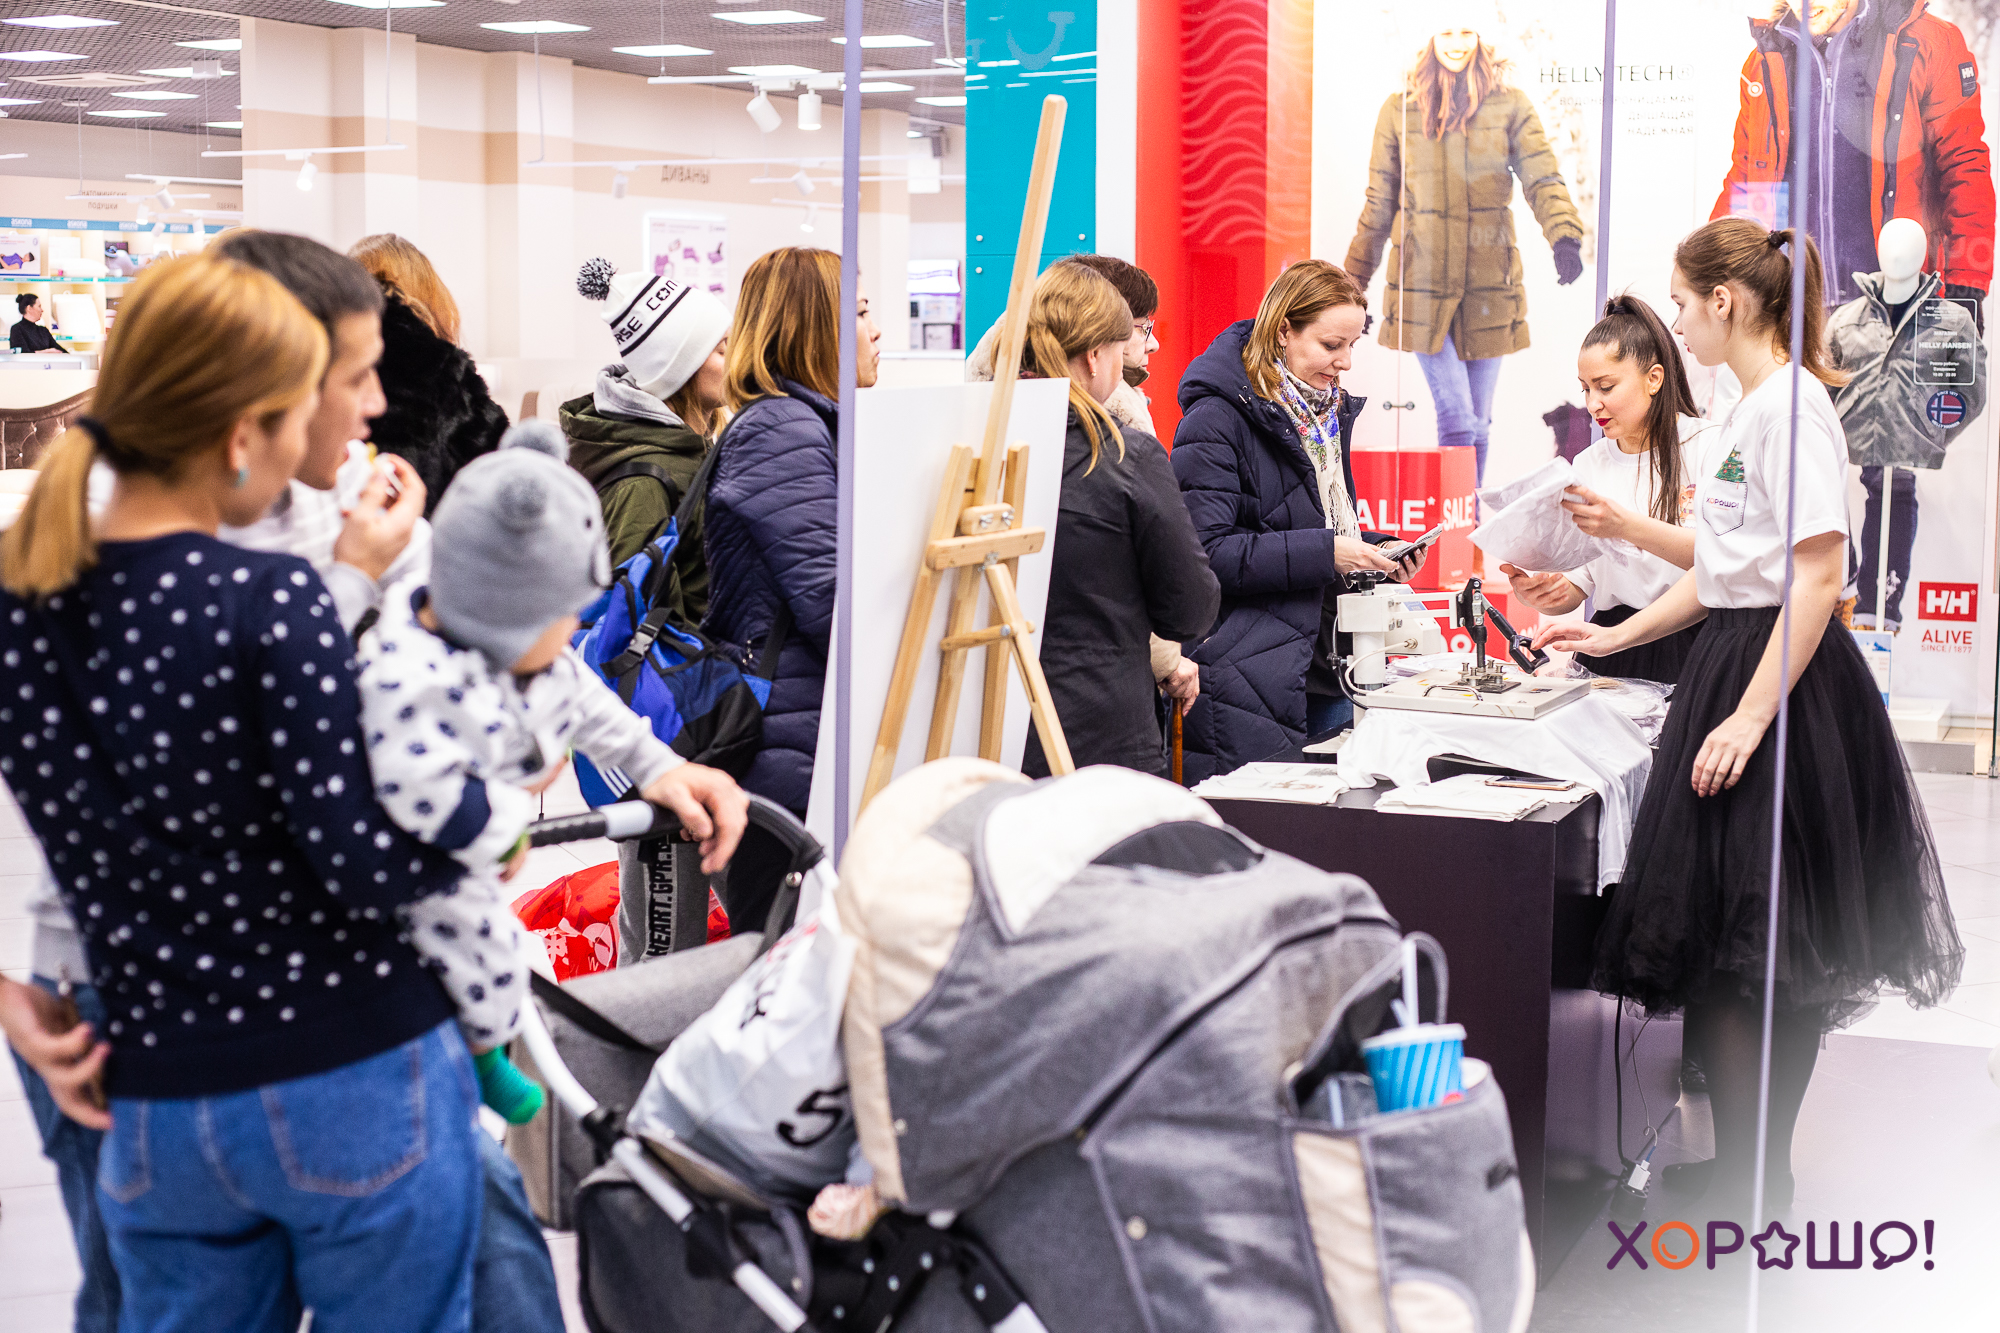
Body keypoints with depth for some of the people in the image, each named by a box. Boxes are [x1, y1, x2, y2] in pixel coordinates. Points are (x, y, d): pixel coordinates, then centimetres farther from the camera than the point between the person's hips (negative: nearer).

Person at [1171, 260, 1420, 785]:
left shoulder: (1328, 414, 16)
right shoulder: (1218, 418, -11)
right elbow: (1207, 552, -19)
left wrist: (1375, 550, 7)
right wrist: (1323, 553, -21)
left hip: (1324, 677, 8)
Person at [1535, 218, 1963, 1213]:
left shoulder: (1790, 403, -14)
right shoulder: (1753, 407, 17)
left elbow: (1818, 574, -21)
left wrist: (1753, 713, -23)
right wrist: (1614, 637, 22)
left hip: (1783, 683, -10)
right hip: (1740, 668, 10)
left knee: (1739, 952, -6)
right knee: (1747, 955, 13)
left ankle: (1750, 1193, 2)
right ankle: (1754, 1178, 21)